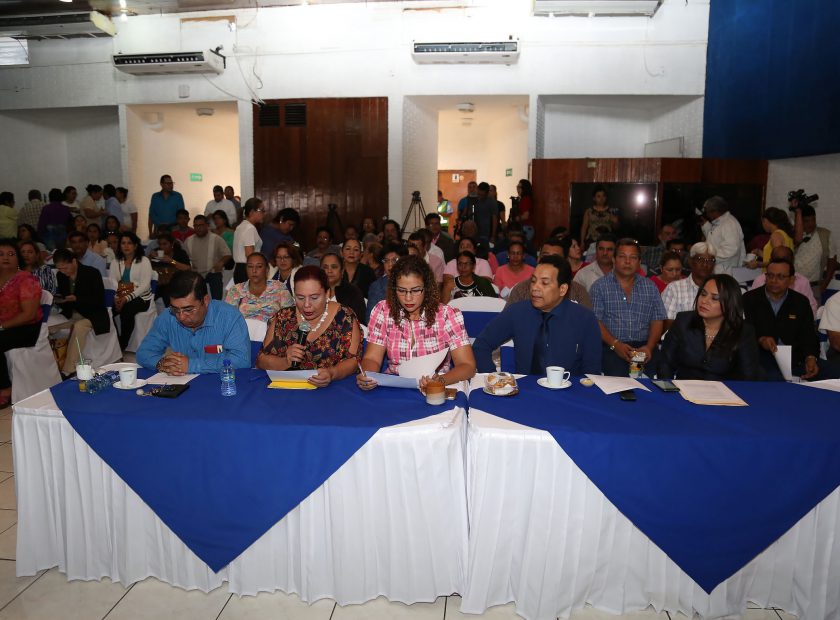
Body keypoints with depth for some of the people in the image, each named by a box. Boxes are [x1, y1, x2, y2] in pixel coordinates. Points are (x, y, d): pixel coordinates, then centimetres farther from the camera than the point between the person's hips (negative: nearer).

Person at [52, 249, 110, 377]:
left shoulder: (92, 273, -12)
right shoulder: (61, 275, 4)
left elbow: (99, 300, -14)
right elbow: (63, 296, 13)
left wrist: (76, 299, -25)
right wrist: (58, 300, -12)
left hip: (93, 315, -6)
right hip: (72, 313, 6)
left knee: (79, 326, -34)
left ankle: (68, 371, -34)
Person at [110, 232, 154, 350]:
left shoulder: (144, 261, 0)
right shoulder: (115, 262, 15)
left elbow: (145, 285, -10)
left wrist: (127, 298, -20)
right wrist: (115, 297, -16)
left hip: (140, 297, -4)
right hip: (120, 298, 4)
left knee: (126, 311, -34)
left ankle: (122, 345, -21)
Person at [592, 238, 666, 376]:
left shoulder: (650, 287, 19)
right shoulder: (600, 286, 8)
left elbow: (657, 320, 12)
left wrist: (649, 346, -6)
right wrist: (615, 344, -15)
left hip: (643, 347, 3)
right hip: (611, 348, -3)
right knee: (617, 378, -30)